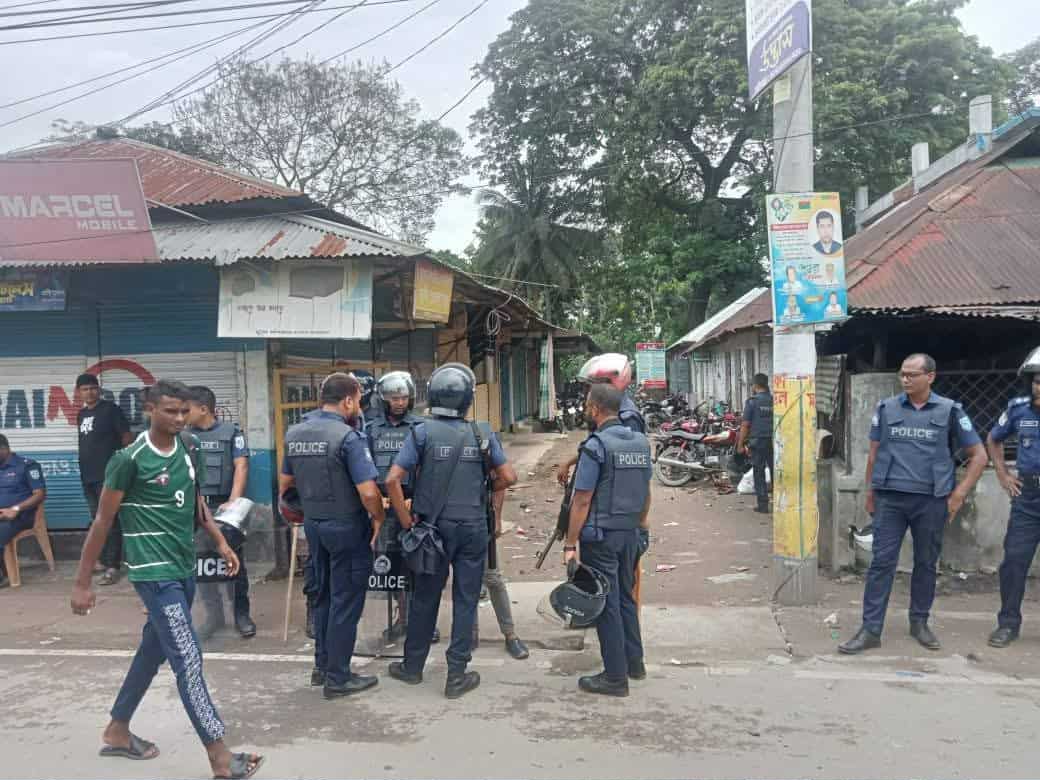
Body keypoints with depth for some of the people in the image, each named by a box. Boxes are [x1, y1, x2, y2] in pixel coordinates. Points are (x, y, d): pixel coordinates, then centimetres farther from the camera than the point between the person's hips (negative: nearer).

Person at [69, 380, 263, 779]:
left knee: (153, 651, 19)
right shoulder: (130, 459, -14)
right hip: (156, 574, -7)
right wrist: (82, 583, -6)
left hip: (185, 570, 7)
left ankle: (117, 731, 38)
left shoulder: (188, 450, 5)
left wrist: (220, 541, 12)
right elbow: (103, 521, -9)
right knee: (188, 659, -8)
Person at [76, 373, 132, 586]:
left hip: (108, 475, -7)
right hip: (88, 476, 8)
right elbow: (85, 444, 20)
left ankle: (112, 567, -5)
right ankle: (103, 560, 25)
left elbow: (127, 437, -9)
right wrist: (84, 469, 17)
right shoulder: (81, 414, 15)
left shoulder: (110, 409, -6)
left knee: (111, 522, -7)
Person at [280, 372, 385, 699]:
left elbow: (285, 482, 12)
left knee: (324, 597, 21)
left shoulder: (294, 433, 4)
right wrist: (378, 518, -7)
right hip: (347, 527, -7)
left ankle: (322, 666, 31)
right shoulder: (348, 437, -19)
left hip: (313, 525, 7)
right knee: (346, 603, 4)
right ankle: (337, 678, 12)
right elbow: (368, 492, -24)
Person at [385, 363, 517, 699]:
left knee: (425, 598, 14)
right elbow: (508, 477, -1)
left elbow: (393, 480, -13)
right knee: (465, 601, 8)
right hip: (474, 527, 0)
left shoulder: (422, 432, -9)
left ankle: (412, 666, 30)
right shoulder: (482, 433, -4)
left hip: (434, 526, 0)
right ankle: (457, 675, 13)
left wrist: (406, 520, -4)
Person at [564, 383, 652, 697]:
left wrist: (570, 543, -12)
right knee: (626, 597, 20)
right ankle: (634, 662, 30)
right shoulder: (641, 442, 6)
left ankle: (615, 677, 8)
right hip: (631, 532, 7)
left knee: (606, 603, 1)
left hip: (601, 535, -7)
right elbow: (646, 492, 13)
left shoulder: (596, 445, -16)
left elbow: (582, 500, -16)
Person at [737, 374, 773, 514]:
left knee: (759, 473, 3)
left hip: (757, 441, -4)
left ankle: (763, 504, 4)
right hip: (773, 441, 4)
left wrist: (740, 444, -3)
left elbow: (745, 425, -8)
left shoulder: (752, 402, -8)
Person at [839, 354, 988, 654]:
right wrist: (870, 492, 10)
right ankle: (870, 630, 2)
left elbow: (979, 455, 6)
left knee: (926, 564, 12)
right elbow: (874, 453, 12)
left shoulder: (949, 411, 1)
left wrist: (959, 493, -2)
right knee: (881, 563, -1)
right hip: (890, 499, 1)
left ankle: (919, 623, 29)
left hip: (931, 501, 0)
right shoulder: (887, 408, 5)